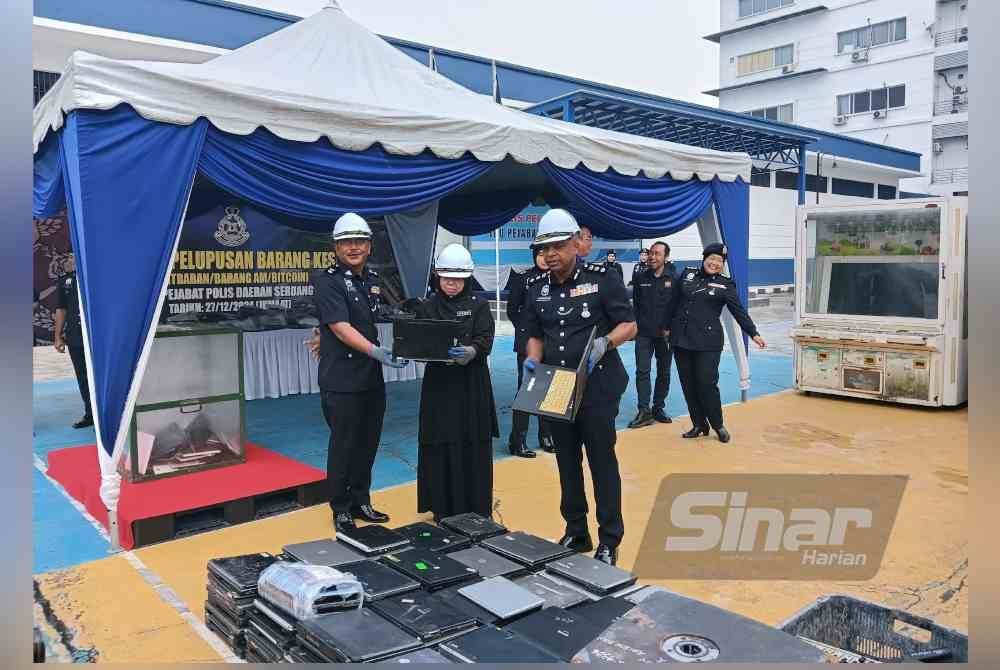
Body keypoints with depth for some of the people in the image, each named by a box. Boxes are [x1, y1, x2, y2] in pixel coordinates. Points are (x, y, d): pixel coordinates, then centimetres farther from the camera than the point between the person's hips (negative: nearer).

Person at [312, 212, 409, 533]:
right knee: (343, 447, 3)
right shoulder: (328, 282, -10)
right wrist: (376, 351, -30)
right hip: (342, 382, -7)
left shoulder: (374, 279, 12)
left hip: (372, 378, 7)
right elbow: (341, 328, -21)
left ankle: (361, 502, 29)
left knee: (368, 445, 14)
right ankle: (341, 509, 18)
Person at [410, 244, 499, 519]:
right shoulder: (426, 307, 7)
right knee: (440, 446, 0)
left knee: (473, 447, 1)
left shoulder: (479, 306, 3)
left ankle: (475, 511, 13)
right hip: (438, 385, 1)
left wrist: (471, 351, -30)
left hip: (472, 386, -1)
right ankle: (443, 510, 13)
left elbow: (485, 340, -9)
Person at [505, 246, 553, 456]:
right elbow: (512, 310, 1)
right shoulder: (522, 279, -2)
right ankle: (518, 441, 3)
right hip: (528, 343, -3)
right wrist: (524, 329, -4)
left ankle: (546, 437, 23)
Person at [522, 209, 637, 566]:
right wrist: (532, 359, -6)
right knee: (567, 464, 14)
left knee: (602, 464, 3)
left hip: (597, 389, -5)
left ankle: (609, 542, 16)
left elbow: (629, 325, -7)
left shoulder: (602, 278, -7)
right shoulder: (537, 289, 7)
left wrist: (604, 343, -25)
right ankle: (575, 533, 29)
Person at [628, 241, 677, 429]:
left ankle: (658, 408, 21)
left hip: (665, 334, 0)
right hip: (643, 333, 1)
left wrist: (669, 328, -8)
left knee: (664, 373, 8)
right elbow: (635, 305, 9)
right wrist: (637, 326, 2)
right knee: (642, 371, -6)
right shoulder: (641, 278, 4)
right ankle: (644, 411, -3)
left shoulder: (674, 279, -2)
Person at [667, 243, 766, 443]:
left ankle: (718, 425, 14)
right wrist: (668, 327, 16)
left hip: (707, 343, -3)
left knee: (706, 384, -6)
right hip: (681, 339, 4)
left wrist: (754, 333, -9)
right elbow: (674, 302, 14)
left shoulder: (725, 285, 0)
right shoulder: (687, 274, 8)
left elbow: (739, 311, -1)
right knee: (688, 385, 7)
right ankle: (699, 425, 19)